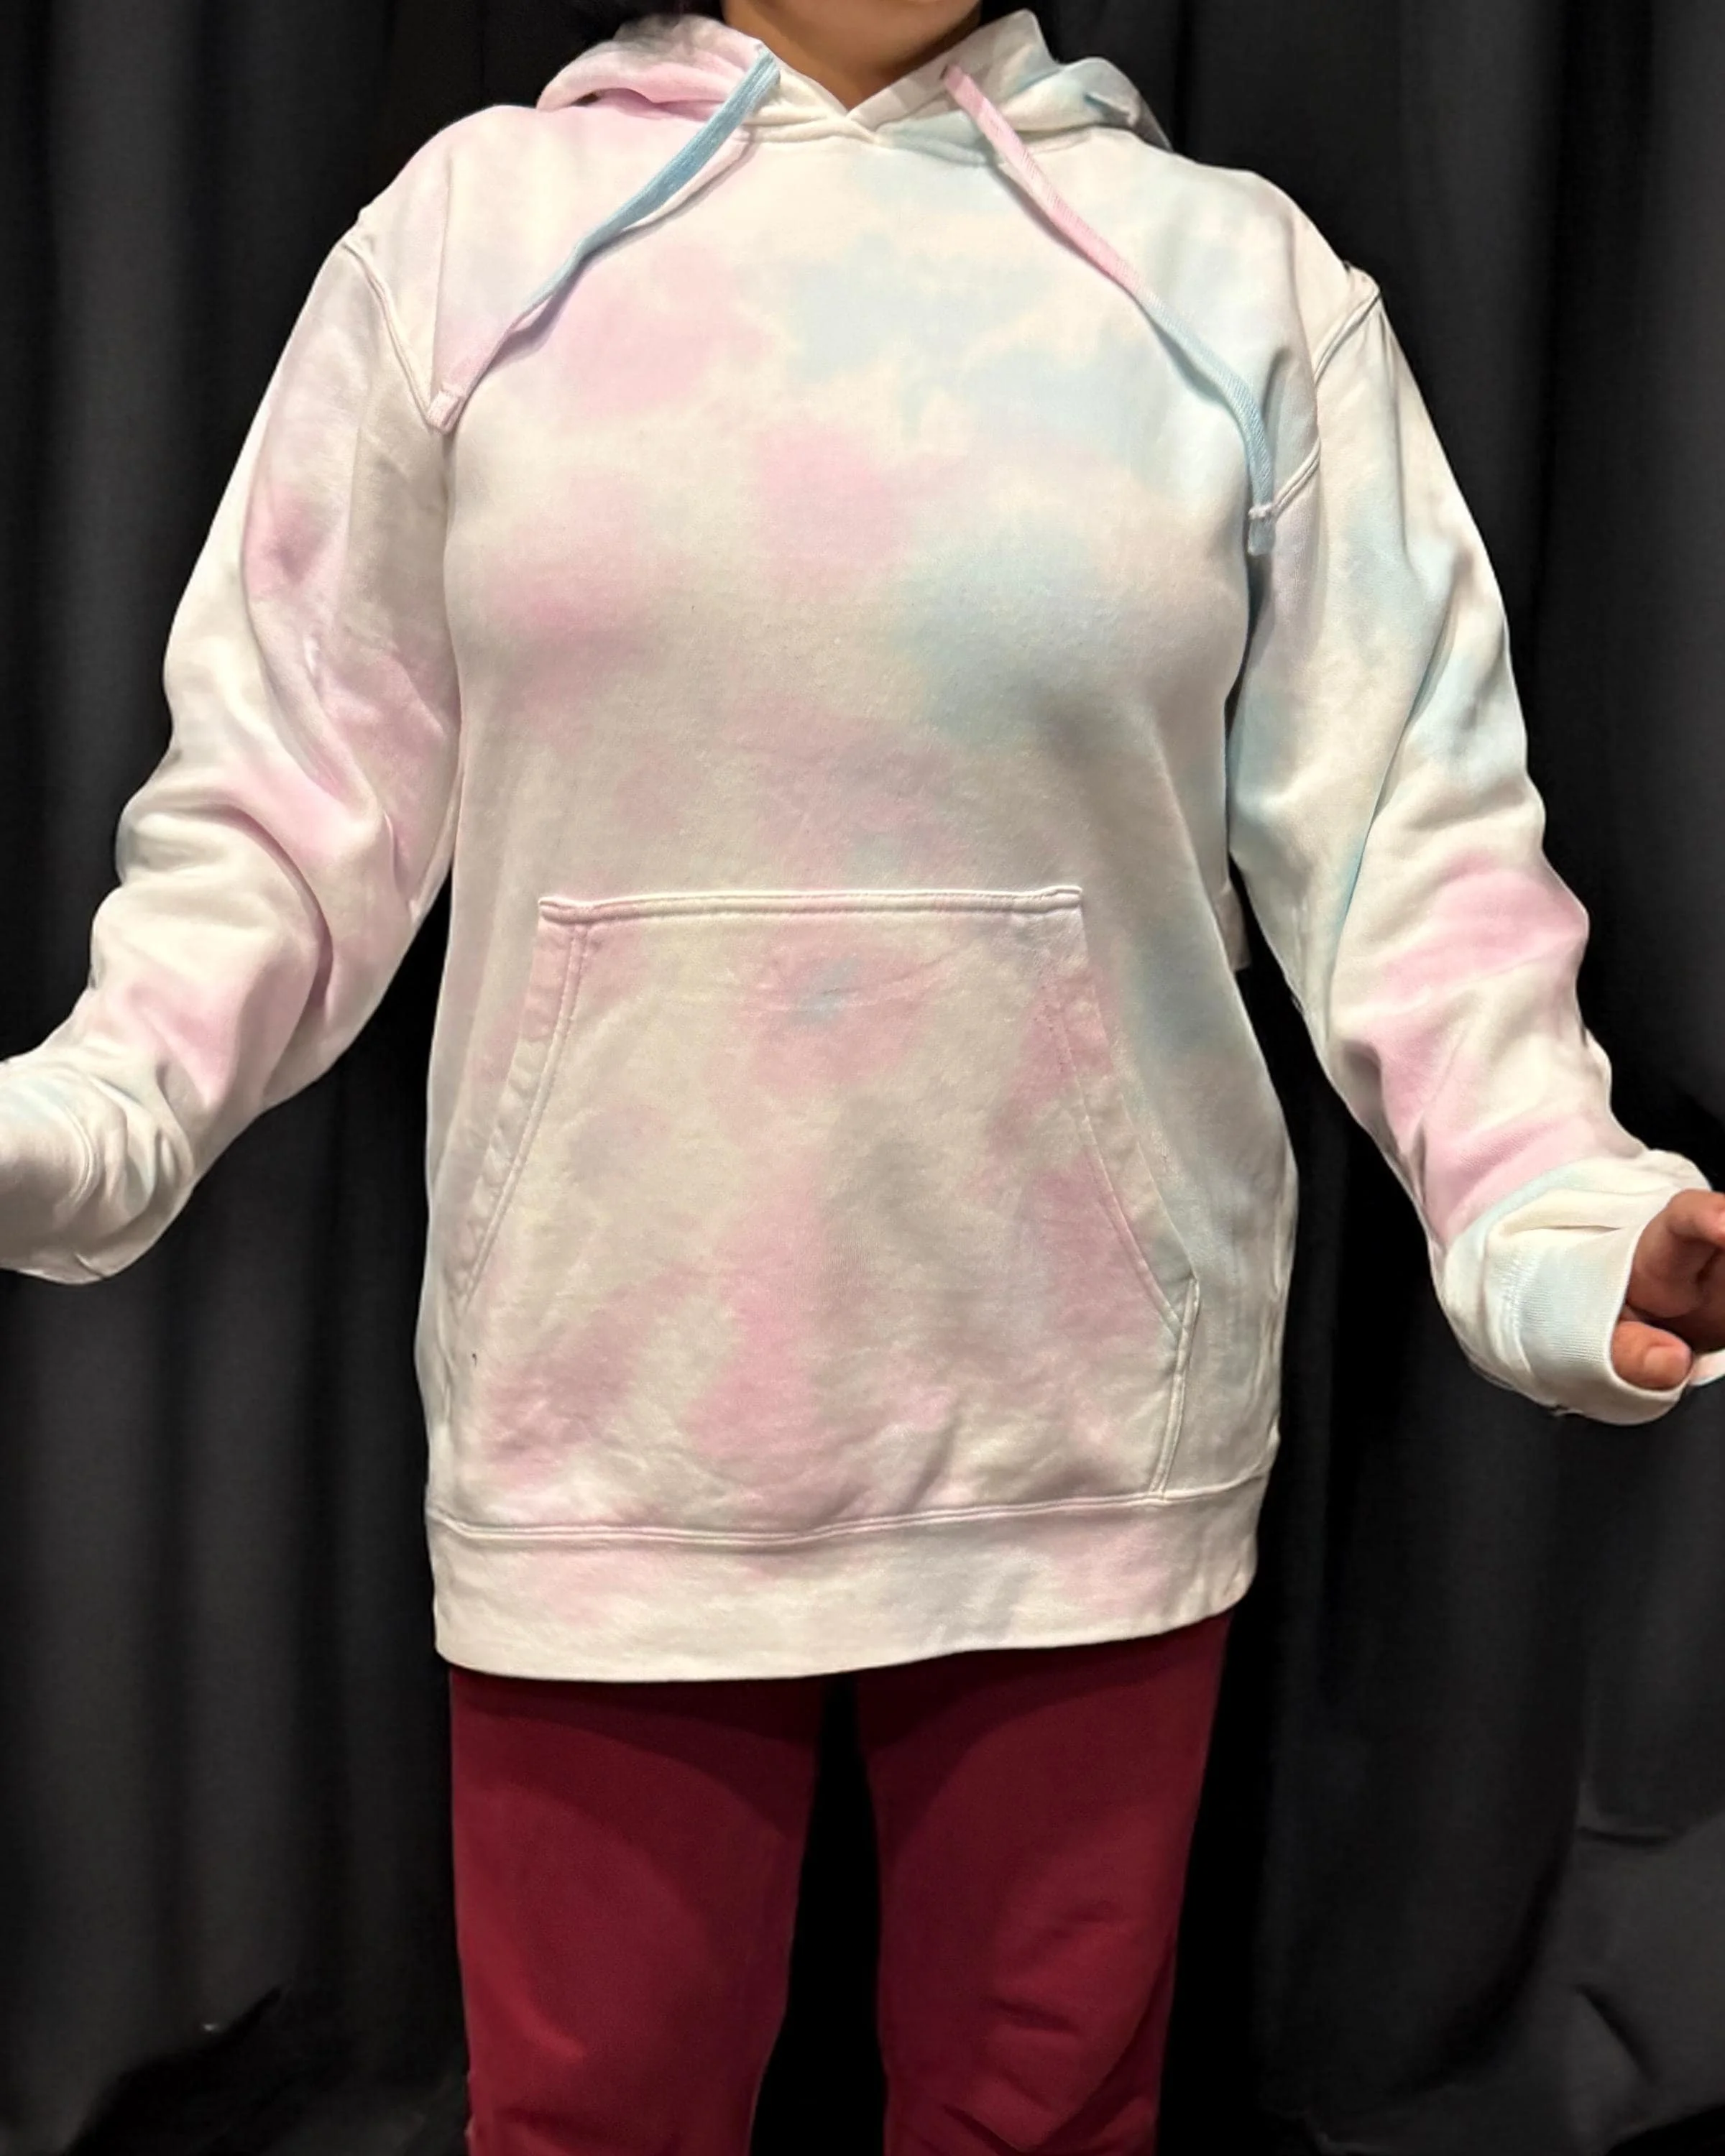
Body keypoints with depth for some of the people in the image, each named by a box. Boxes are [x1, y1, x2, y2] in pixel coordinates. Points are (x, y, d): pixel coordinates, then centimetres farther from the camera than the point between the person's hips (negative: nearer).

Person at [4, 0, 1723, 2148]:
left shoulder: (1237, 278, 1)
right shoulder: (469, 229, 2)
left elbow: (1404, 829, -2)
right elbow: (292, 792, 2)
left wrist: (1549, 1206, -17)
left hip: (1088, 1458, 1)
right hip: (608, 1431, 0)